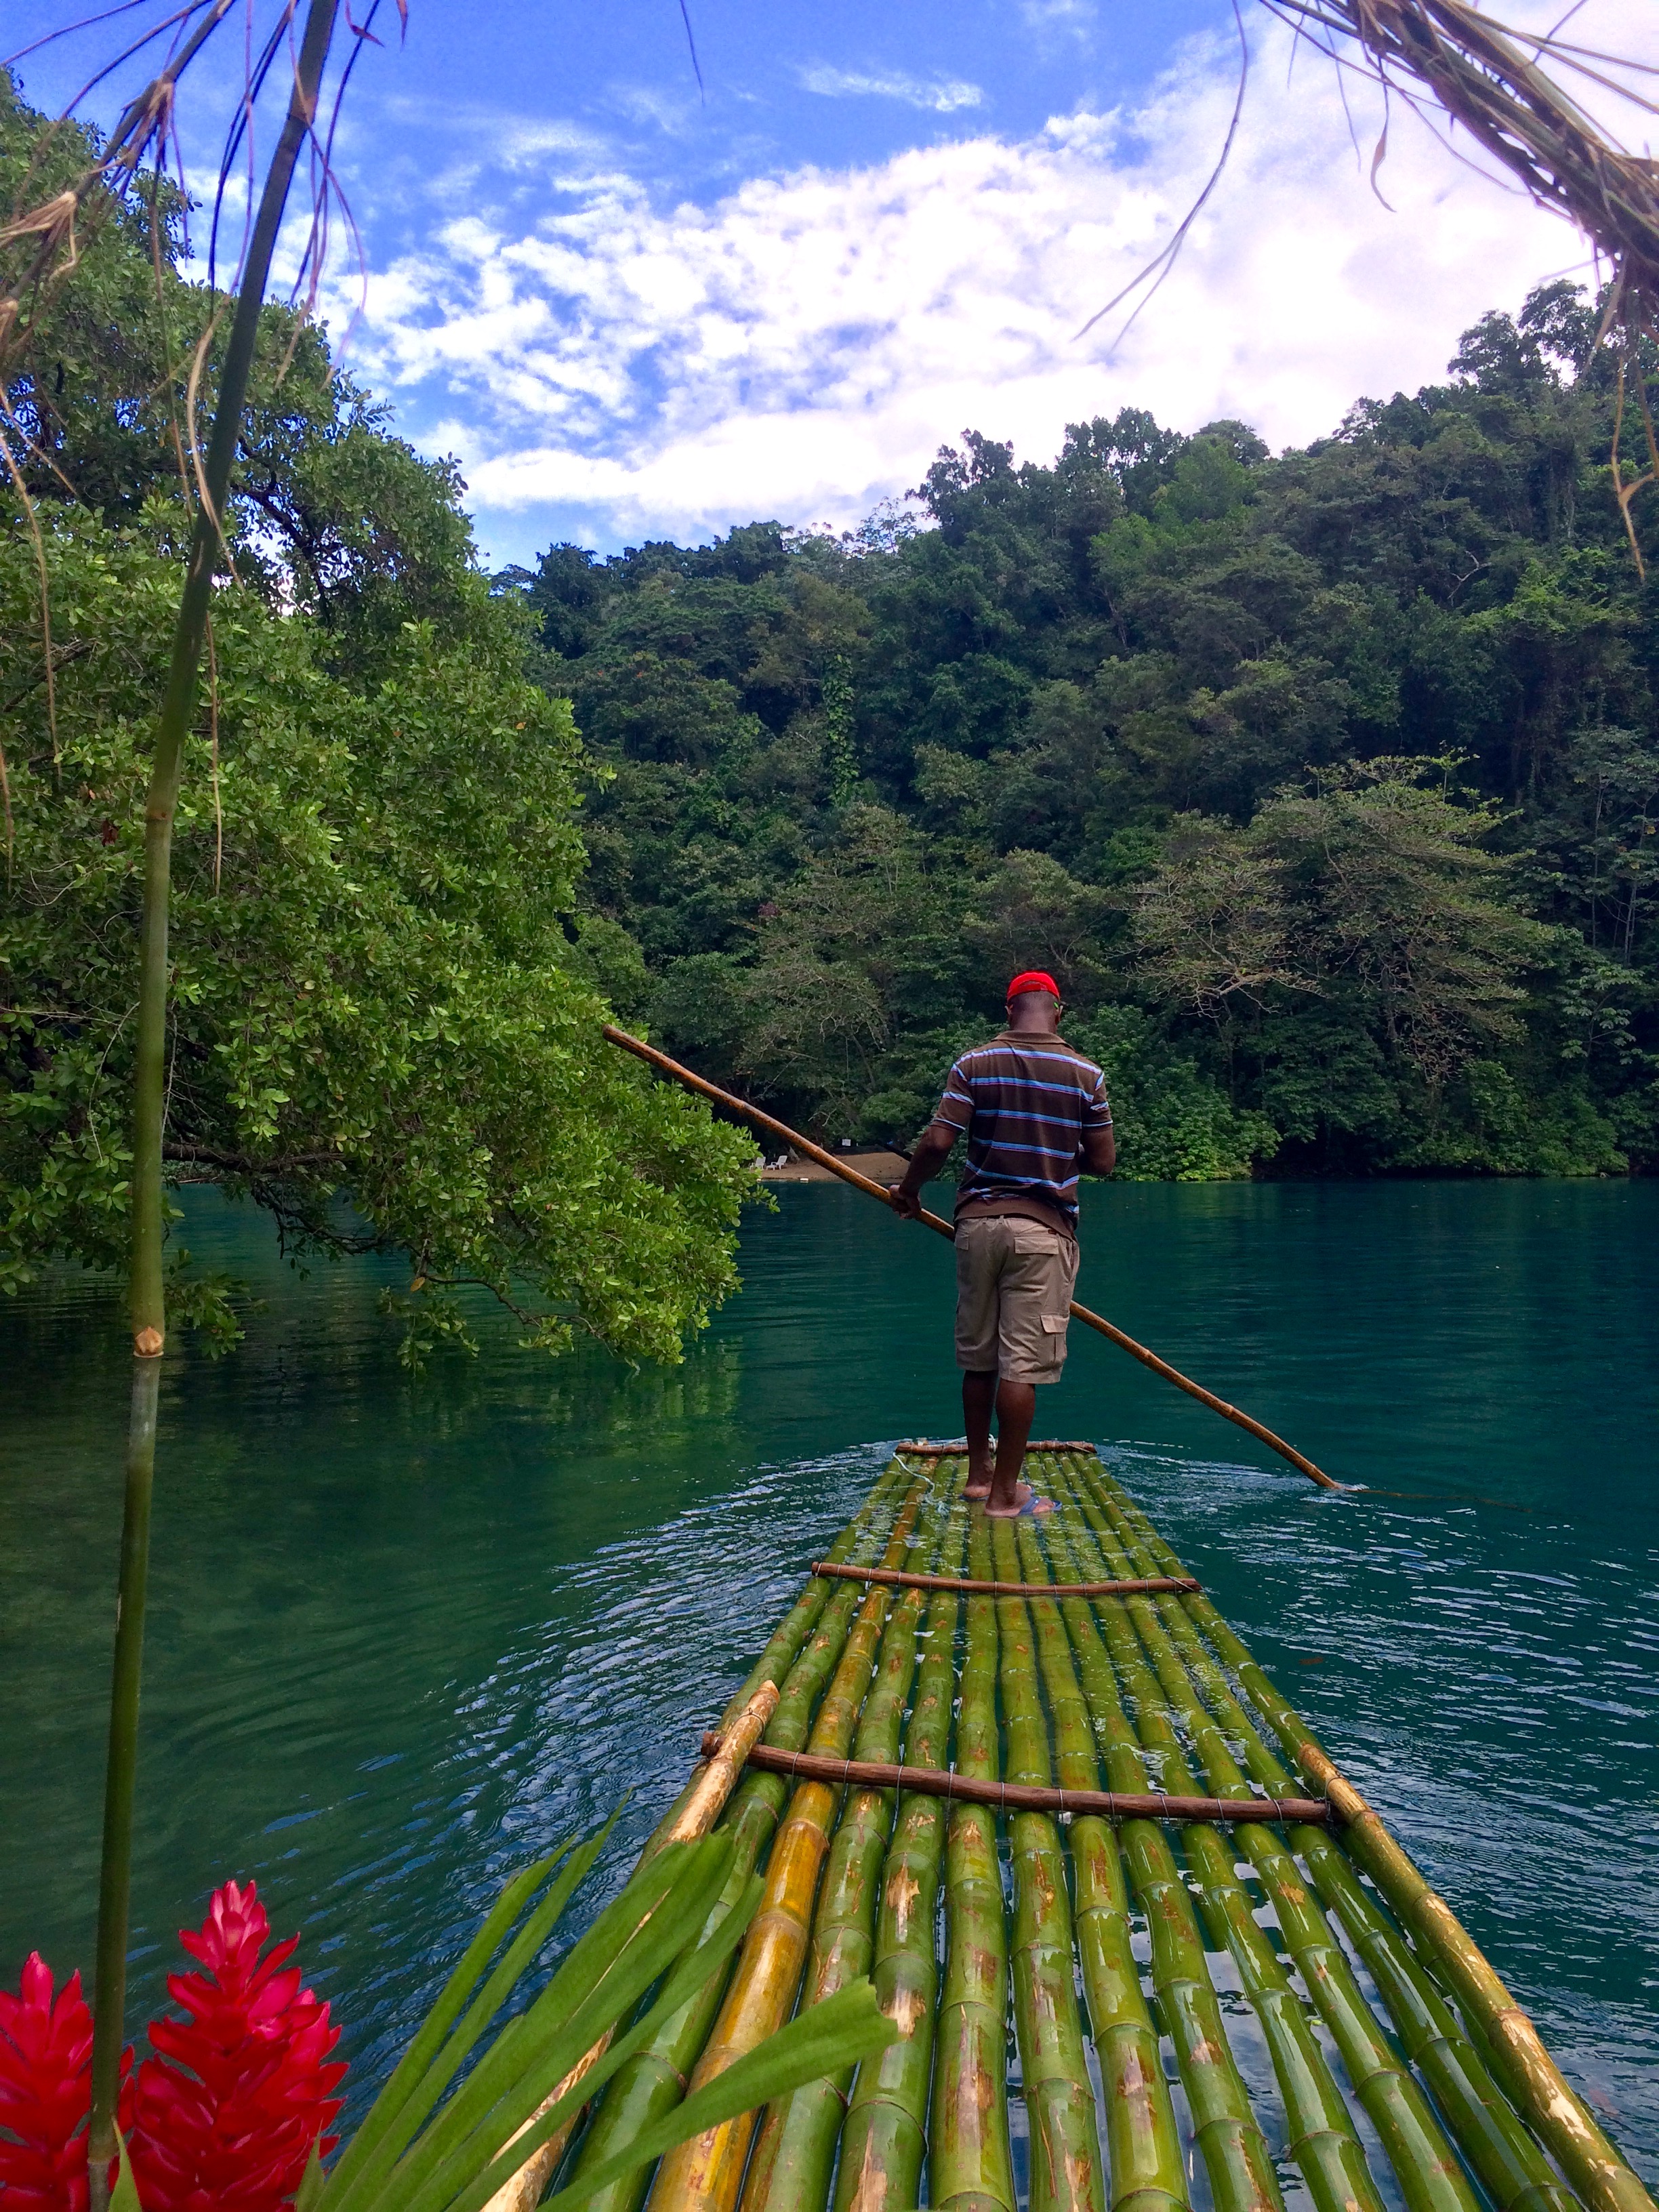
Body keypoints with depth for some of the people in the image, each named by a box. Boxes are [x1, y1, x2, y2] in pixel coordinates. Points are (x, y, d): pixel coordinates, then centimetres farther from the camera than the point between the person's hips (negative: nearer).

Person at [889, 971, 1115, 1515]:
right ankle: (1004, 1491, 4)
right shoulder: (1085, 1074, -1)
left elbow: (936, 1143, -7)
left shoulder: (974, 1064, 0)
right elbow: (1103, 1161, 1)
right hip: (1042, 1230, -2)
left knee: (977, 1356, 14)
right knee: (1022, 1364, 0)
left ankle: (979, 1471, 27)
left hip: (978, 1222, 2)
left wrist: (908, 1190, 10)